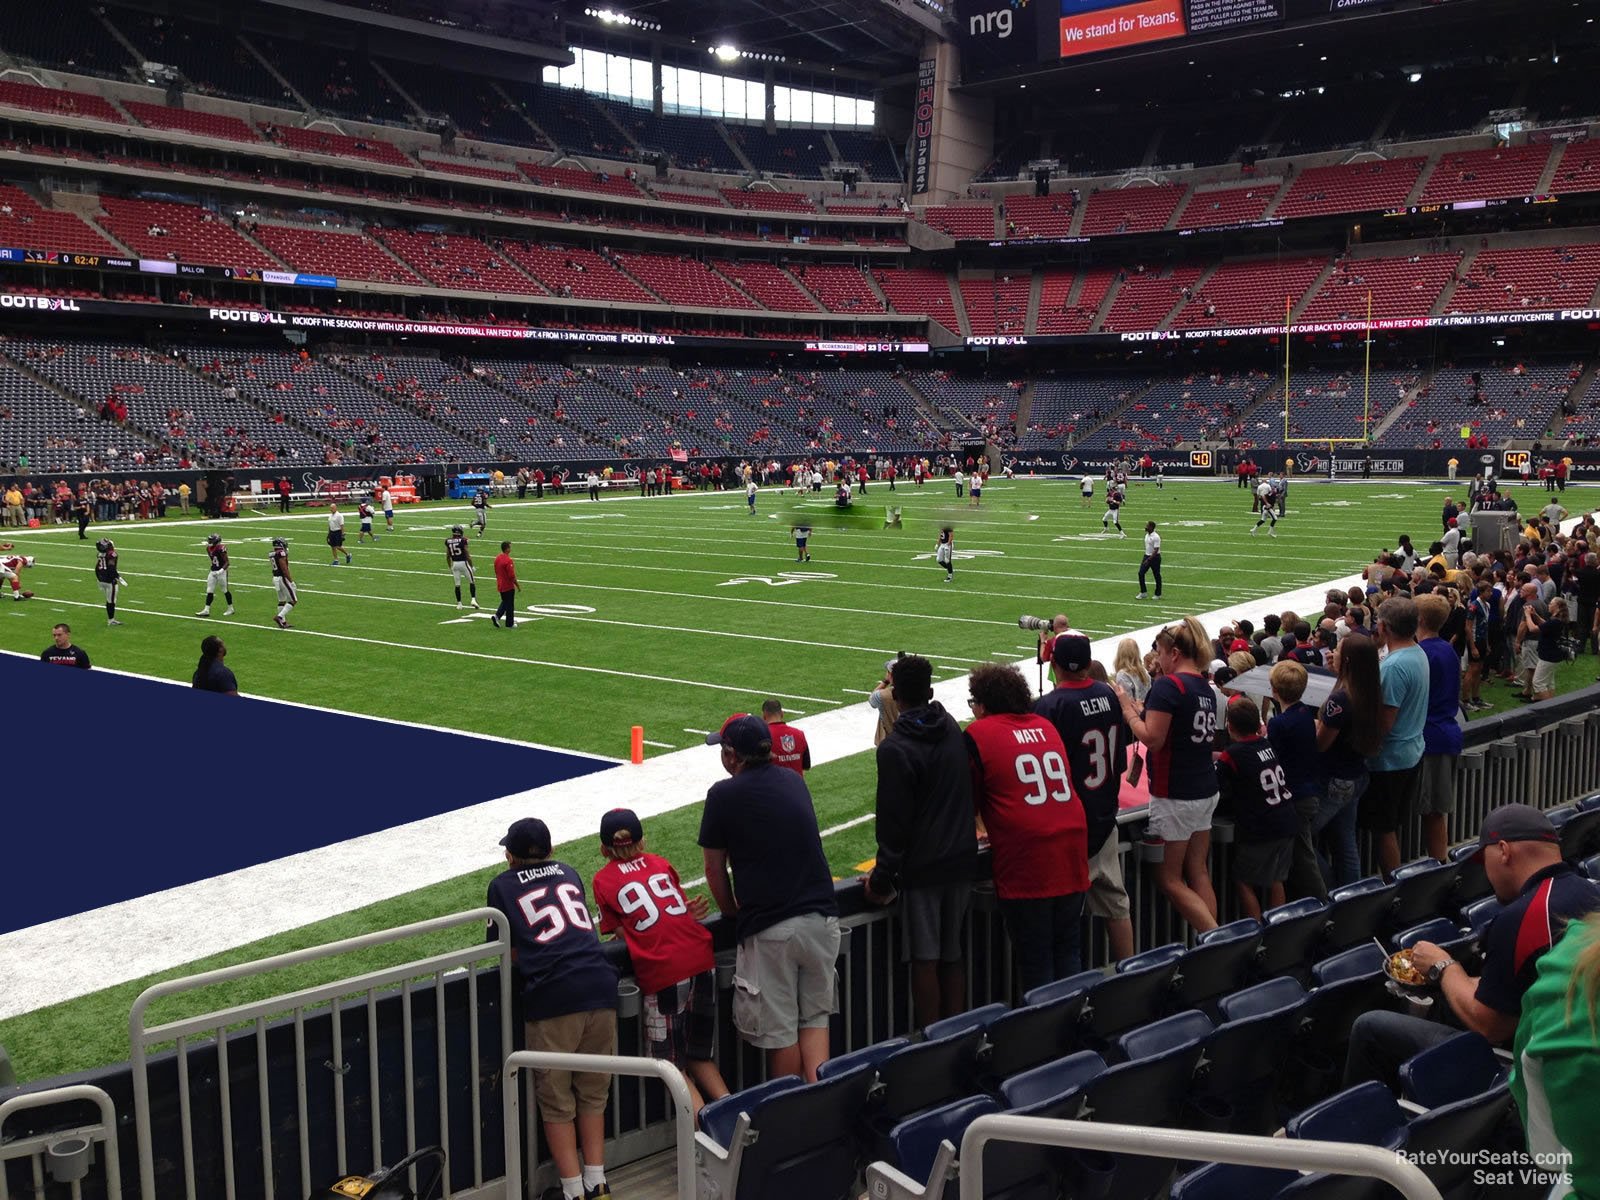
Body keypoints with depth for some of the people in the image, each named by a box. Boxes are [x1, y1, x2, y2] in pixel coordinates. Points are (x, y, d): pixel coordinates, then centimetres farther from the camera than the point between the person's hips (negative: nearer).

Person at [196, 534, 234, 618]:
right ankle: (206, 610, 5)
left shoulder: (221, 549, -19)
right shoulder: (209, 548, 4)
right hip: (213, 572, 7)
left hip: (221, 572, -7)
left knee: (225, 590, 5)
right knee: (209, 591, 4)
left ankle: (231, 609, 19)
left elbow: (227, 562, -18)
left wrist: (222, 570, -28)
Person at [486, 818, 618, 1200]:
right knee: (593, 1093, 17)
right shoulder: (569, 874, 22)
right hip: (600, 988, 4)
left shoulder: (503, 885, 12)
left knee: (556, 1102, 8)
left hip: (552, 997, -4)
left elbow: (509, 952, 9)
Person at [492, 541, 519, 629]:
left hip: (500, 585, 8)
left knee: (504, 602, 22)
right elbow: (512, 576, -22)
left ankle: (496, 616, 5)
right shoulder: (508, 560, -23)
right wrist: (518, 586, -11)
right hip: (508, 587, -8)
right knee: (509, 605, 4)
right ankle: (509, 624, 13)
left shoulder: (497, 558, 3)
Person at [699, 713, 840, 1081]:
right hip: (821, 918, 5)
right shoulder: (794, 781, 12)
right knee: (815, 1019, 16)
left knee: (779, 1032, 6)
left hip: (770, 930, -5)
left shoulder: (724, 795, -5)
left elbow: (715, 868, 2)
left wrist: (732, 913, 20)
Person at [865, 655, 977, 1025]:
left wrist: (882, 878, -8)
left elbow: (893, 821, -15)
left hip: (921, 868, -6)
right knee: (953, 955, 14)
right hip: (960, 858, 7)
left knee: (925, 960, 2)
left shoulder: (894, 748, -16)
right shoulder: (953, 730, 4)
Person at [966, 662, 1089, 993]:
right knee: (1067, 950, 16)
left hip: (1025, 861, -5)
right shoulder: (1045, 725, 13)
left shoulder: (979, 733, -3)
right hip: (1073, 852, 6)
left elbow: (970, 800, 3)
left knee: (1034, 959, 3)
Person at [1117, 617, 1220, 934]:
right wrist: (1137, 709, 12)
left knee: (1169, 879, 1)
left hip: (1175, 795, -8)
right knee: (1199, 873, 14)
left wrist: (1128, 711, -6)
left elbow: (1153, 738, -21)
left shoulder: (1167, 685, -16)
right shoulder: (1205, 688, 11)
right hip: (1205, 791, 8)